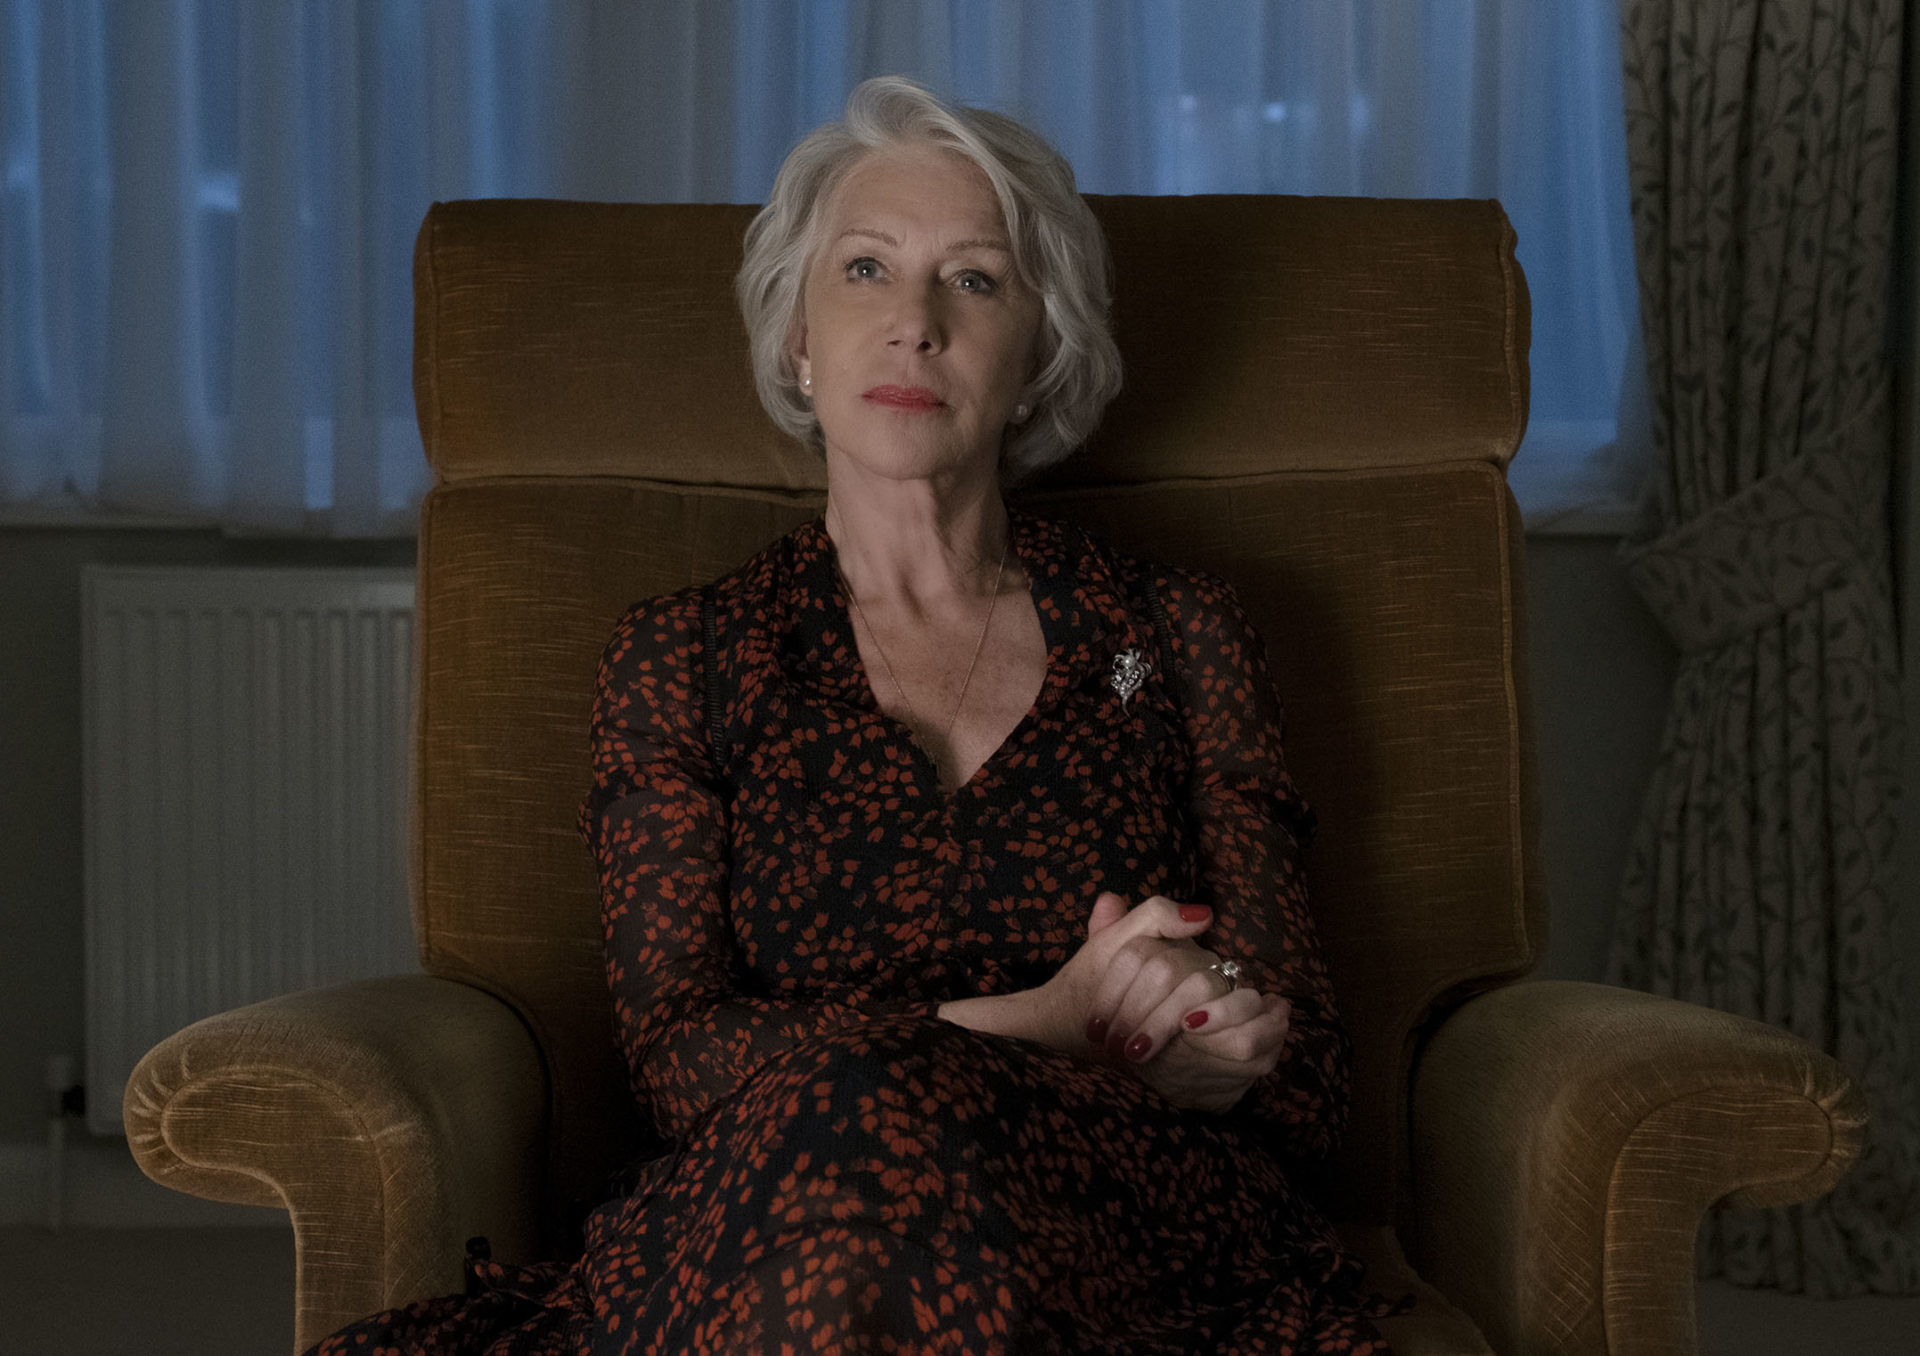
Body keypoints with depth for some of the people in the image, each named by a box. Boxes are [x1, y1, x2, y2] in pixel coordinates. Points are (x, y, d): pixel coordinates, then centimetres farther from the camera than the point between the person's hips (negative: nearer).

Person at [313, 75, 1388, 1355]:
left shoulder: (1177, 636, 17)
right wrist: (1040, 1025, -13)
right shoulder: (681, 658, 15)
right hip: (761, 1238, 1)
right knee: (866, 1101, -37)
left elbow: (1306, 1077, 14)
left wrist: (1195, 1039, -12)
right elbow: (677, 1051, 1)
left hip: (1134, 1236, -1)